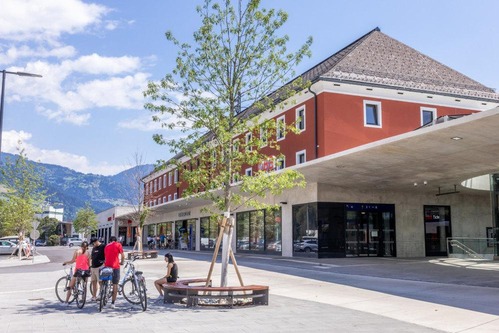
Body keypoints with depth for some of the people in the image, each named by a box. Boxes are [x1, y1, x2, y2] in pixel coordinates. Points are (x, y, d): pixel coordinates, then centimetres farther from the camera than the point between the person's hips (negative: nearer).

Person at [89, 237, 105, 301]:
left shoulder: (103, 246, -8)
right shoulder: (93, 248, 17)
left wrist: (104, 263, -16)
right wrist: (90, 267, 19)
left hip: (99, 267, -8)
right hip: (93, 267, 8)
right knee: (93, 282, 10)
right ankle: (94, 296, 16)